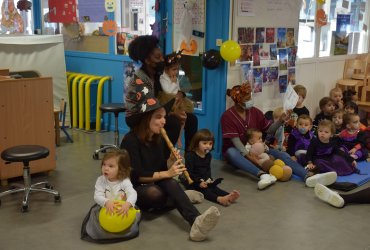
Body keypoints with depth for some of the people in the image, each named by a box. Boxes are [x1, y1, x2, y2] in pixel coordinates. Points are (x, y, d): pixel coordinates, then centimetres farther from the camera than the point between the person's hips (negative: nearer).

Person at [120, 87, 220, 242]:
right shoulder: (130, 140, -16)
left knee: (171, 184, -32)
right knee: (154, 193, -42)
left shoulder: (158, 139, 7)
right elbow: (136, 176, -22)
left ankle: (196, 221, -51)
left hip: (155, 184, 6)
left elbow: (162, 168, 10)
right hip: (133, 189, -5)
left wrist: (171, 161, -12)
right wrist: (167, 173, -22)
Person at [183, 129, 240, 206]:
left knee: (213, 187, -19)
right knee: (204, 190, -29)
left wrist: (209, 179, -5)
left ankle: (229, 196, -43)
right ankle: (219, 199, -55)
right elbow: (189, 172, -18)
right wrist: (199, 182, -25)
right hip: (192, 182, -6)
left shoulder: (208, 155, 8)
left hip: (204, 181, 6)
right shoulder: (190, 156, -15)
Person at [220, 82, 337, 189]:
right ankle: (263, 175, -59)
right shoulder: (227, 116, -13)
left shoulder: (255, 112, 2)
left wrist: (281, 120, -12)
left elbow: (269, 129, 5)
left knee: (281, 154, -21)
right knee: (231, 152, -41)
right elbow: (235, 141, -21)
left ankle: (309, 176, -45)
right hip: (237, 151, -4)